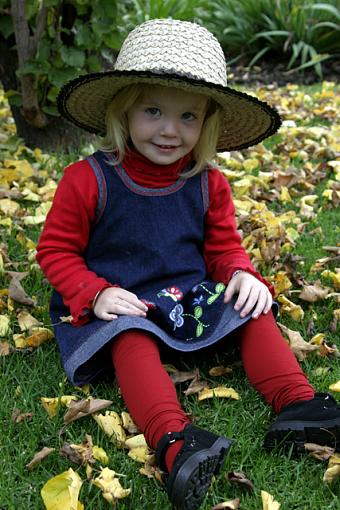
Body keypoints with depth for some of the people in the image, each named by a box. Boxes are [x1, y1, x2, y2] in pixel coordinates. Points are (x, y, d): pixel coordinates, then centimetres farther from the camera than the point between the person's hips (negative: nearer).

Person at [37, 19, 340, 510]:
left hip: (193, 296, 5)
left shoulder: (208, 184, 2)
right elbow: (56, 249, -4)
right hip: (121, 305, -4)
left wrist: (242, 274, -10)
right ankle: (174, 441, -51)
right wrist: (96, 293, -20)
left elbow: (224, 245, 13)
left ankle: (298, 406, -20)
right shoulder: (89, 179, -10)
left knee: (254, 313, -12)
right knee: (131, 339, -34)